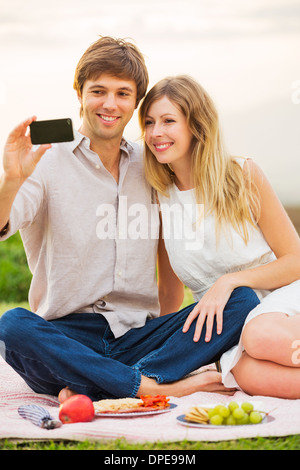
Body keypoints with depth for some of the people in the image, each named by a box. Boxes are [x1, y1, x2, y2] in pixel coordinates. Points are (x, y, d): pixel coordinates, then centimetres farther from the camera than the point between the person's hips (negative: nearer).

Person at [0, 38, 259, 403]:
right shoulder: (46, 164, 0)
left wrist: (169, 331, 10)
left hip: (141, 336, 4)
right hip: (68, 338, -3)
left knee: (242, 300, -18)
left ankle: (91, 390, -25)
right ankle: (159, 386, -29)